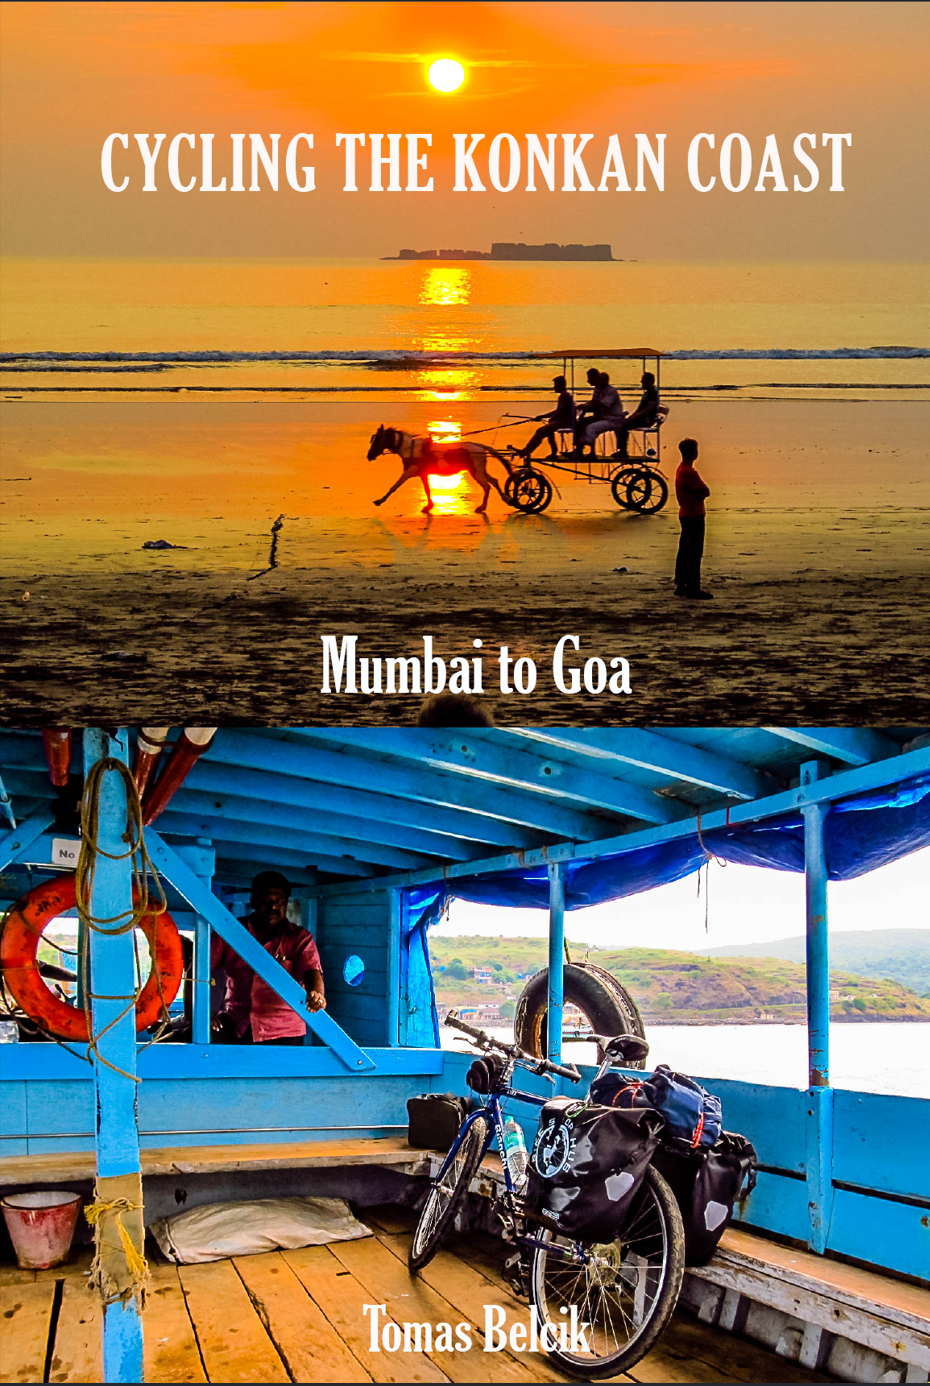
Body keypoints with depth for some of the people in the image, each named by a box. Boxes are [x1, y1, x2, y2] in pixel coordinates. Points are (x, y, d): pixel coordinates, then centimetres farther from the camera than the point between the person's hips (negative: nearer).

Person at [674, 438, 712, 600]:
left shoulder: (681, 470, 11)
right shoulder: (690, 472, -20)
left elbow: (703, 492, 14)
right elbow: (706, 492, -19)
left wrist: (699, 494, -6)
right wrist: (700, 494, 0)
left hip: (685, 515, 10)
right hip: (694, 516, -10)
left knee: (684, 551, 14)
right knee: (694, 554, -7)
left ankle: (680, 586, 19)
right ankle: (694, 589, -6)